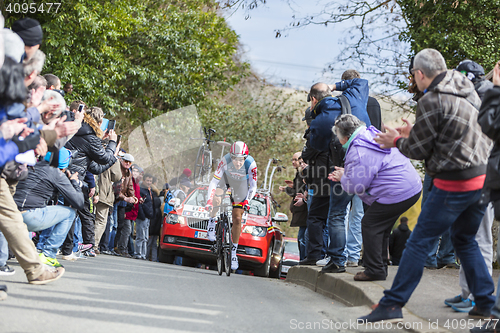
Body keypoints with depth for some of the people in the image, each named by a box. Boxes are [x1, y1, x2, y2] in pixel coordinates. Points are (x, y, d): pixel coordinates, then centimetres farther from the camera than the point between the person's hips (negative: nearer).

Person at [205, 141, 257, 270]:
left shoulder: (251, 164, -33)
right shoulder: (226, 161, -35)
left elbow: (253, 186, -26)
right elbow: (214, 182, -33)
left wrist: (247, 201, -41)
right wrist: (209, 201, -43)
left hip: (241, 186, 0)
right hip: (226, 179, 0)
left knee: (237, 219, -3)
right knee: (216, 199, -34)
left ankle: (234, 251, 11)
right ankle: (212, 222, -4)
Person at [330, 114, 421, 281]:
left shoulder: (358, 152, -16)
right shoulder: (373, 136, 17)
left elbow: (356, 185, -15)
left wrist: (343, 177, 6)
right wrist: (344, 175, 23)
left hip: (396, 193, -11)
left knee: (370, 224, -2)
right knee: (381, 227, 19)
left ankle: (375, 270, -1)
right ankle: (380, 266, 25)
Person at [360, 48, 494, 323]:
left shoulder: (431, 101, -14)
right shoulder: (469, 91, 11)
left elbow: (418, 150, -7)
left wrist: (397, 141, 13)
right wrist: (414, 132, 23)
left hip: (454, 184, -8)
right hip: (484, 179, 8)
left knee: (418, 242, -3)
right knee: (465, 240, 22)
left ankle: (392, 305, -2)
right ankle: (485, 303, 20)